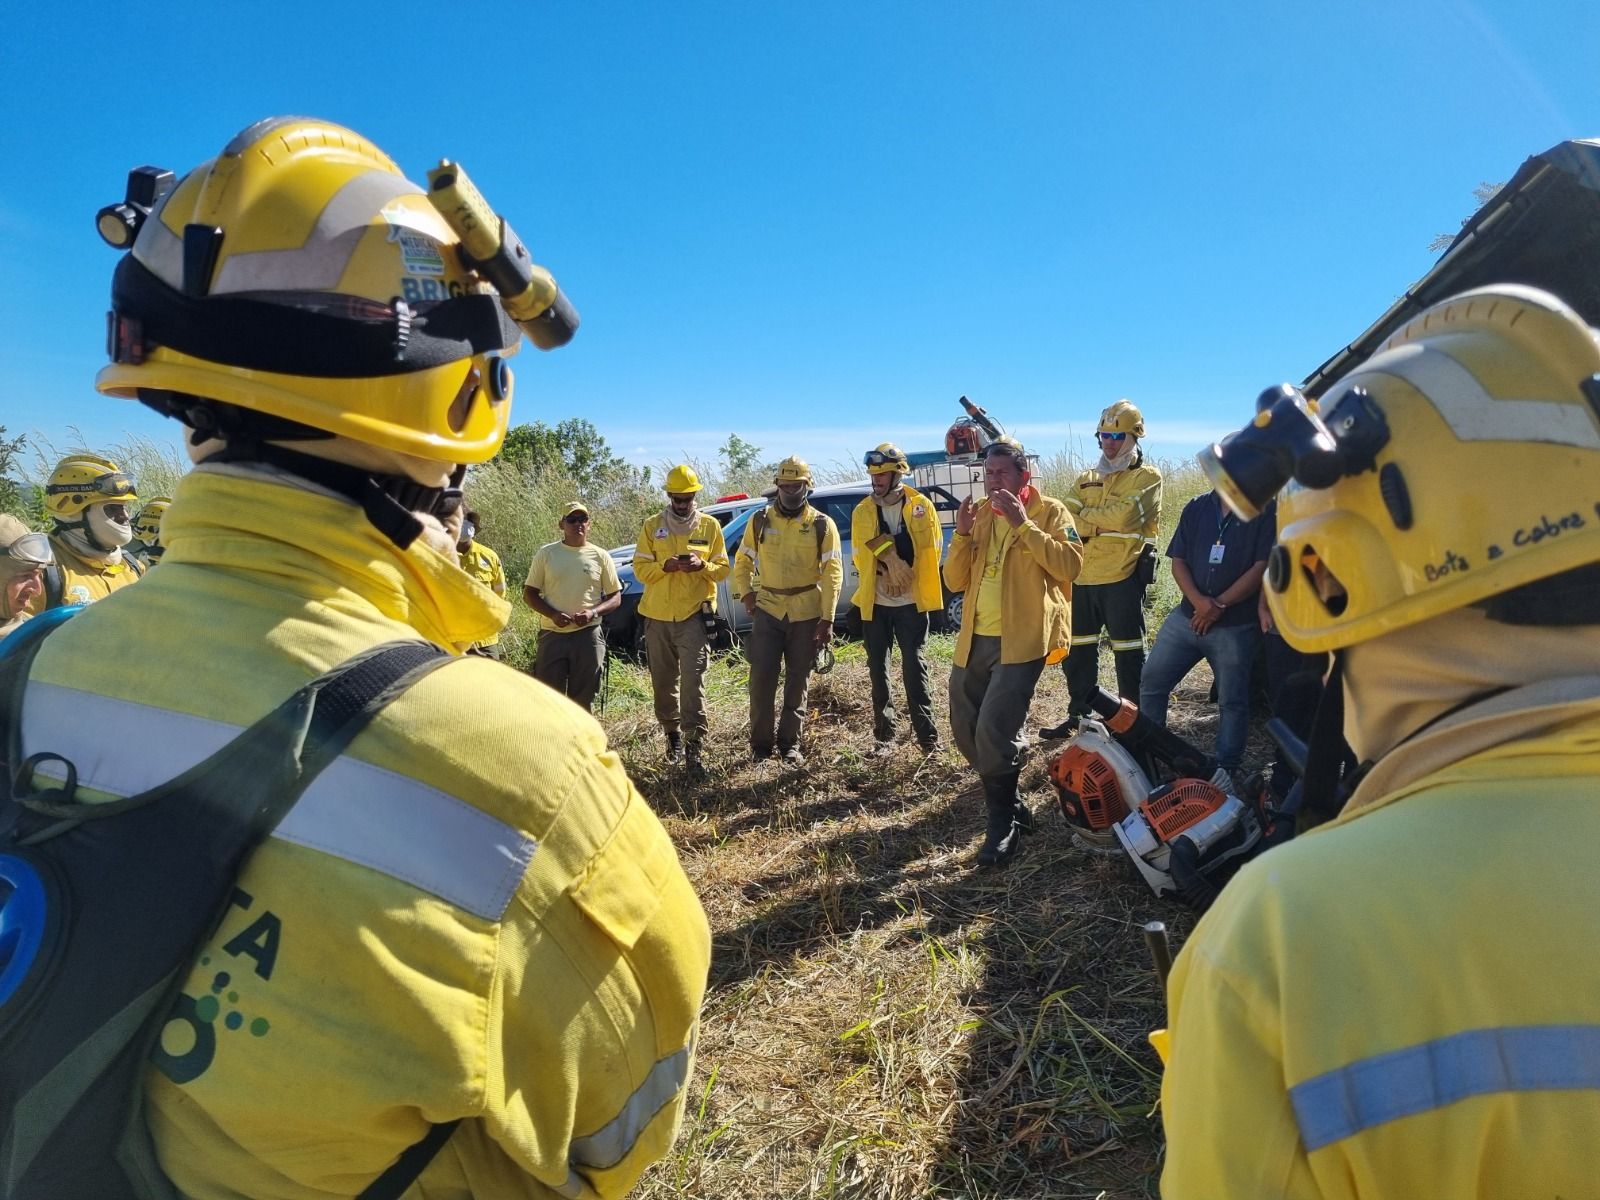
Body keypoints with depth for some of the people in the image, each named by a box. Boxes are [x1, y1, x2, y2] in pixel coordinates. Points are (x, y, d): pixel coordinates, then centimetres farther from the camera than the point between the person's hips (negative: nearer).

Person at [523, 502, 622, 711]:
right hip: (553, 634, 0)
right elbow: (529, 593, 5)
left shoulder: (600, 556, 5)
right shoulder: (546, 554, 4)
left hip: (588, 635, 0)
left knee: (582, 698, 7)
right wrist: (553, 614, -11)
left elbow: (615, 597, 7)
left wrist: (593, 612, -12)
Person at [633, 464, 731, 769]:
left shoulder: (710, 525, 4)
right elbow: (639, 569, 2)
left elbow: (723, 568, 6)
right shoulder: (652, 526, 5)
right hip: (658, 615, 2)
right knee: (663, 682, 11)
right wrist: (666, 565, -17)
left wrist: (702, 565, -15)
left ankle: (693, 742, -5)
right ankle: (672, 734, 29)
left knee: (692, 680, -11)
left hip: (694, 614, -2)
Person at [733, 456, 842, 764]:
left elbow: (833, 573, -6)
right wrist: (746, 593, -4)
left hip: (807, 614, -1)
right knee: (761, 677, -1)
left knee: (798, 681, 8)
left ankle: (790, 743, 21)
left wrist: (827, 619, -12)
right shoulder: (760, 520, 2)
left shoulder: (822, 525, -4)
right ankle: (760, 743, 14)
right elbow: (742, 562, 12)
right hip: (767, 610, 1)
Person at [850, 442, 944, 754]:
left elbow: (934, 548, 1)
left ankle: (927, 736, 7)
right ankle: (883, 734, 19)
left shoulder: (921, 506, -2)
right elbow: (859, 555, 0)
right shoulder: (862, 512, 2)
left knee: (915, 669, -1)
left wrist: (909, 577, -6)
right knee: (878, 670, 8)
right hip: (875, 603, 2)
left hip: (911, 602, -2)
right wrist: (887, 569, -13)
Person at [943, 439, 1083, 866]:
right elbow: (955, 581, 7)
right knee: (965, 729, 12)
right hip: (975, 639, 7)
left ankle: (1003, 825, 2)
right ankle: (1011, 805, 33)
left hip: (1021, 640, -6)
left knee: (995, 730, -16)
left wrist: (1023, 524, -21)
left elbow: (1070, 565, -18)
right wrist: (962, 534, -8)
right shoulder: (979, 515, 12)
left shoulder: (1050, 512, -2)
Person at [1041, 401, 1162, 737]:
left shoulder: (1147, 477, -1)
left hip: (1123, 579, -6)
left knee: (1128, 653, 1)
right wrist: (1104, 523, -15)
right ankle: (1079, 715, 27)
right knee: (1078, 651, 13)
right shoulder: (1086, 479, 16)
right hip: (1082, 578, 6)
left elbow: (1124, 515, -18)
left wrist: (1086, 515, -4)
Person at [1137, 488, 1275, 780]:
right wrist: (1198, 600, -12)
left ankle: (1225, 771, 18)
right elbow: (1178, 562, 5)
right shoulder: (1196, 509, 9)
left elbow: (1262, 568, -11)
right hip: (1187, 616, 5)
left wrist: (1218, 605, -14)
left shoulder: (1265, 511, -4)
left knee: (1232, 701, 4)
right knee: (1152, 681, 5)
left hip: (1236, 625, -4)